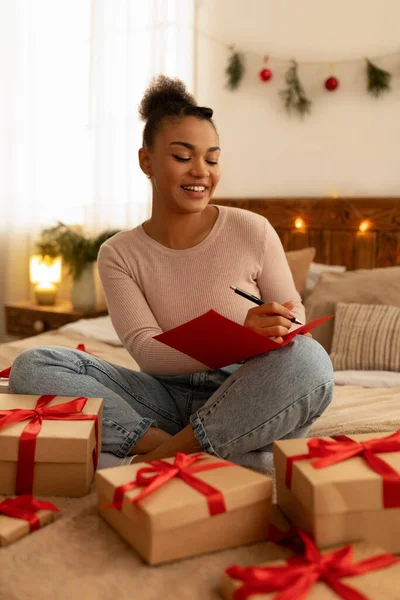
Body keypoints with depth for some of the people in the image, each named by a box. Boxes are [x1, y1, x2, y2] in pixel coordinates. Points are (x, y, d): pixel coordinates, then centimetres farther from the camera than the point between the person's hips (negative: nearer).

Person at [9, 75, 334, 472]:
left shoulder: (253, 231, -3)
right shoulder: (118, 255, -1)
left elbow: (294, 318, 5)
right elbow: (146, 352, -13)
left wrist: (280, 331, -21)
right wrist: (239, 340, -31)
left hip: (243, 403, 0)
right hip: (167, 401, 1)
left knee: (309, 359, -32)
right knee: (31, 367, -17)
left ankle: (158, 457, -21)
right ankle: (200, 456, -24)